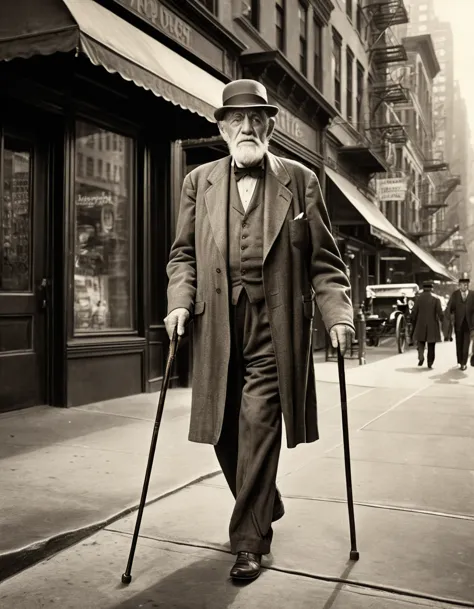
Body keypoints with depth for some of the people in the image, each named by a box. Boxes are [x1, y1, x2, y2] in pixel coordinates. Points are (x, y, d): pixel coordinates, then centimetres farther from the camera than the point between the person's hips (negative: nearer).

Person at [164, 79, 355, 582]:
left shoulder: (299, 180, 6)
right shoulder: (199, 181, 12)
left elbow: (324, 259, 4)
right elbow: (183, 253, 13)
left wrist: (338, 314, -8)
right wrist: (180, 300, -4)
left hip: (275, 325, -3)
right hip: (218, 325, 3)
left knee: (258, 426, -6)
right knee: (224, 430, 10)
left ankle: (249, 540, 11)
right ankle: (266, 507, 37)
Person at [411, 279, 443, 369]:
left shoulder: (418, 298, -4)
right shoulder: (436, 299, -6)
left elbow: (414, 313, -3)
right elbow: (440, 313, -12)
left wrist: (414, 324, 11)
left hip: (421, 325, 0)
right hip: (433, 325, 0)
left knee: (421, 341, 16)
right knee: (431, 345, 11)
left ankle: (421, 356, -8)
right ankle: (430, 363, 10)